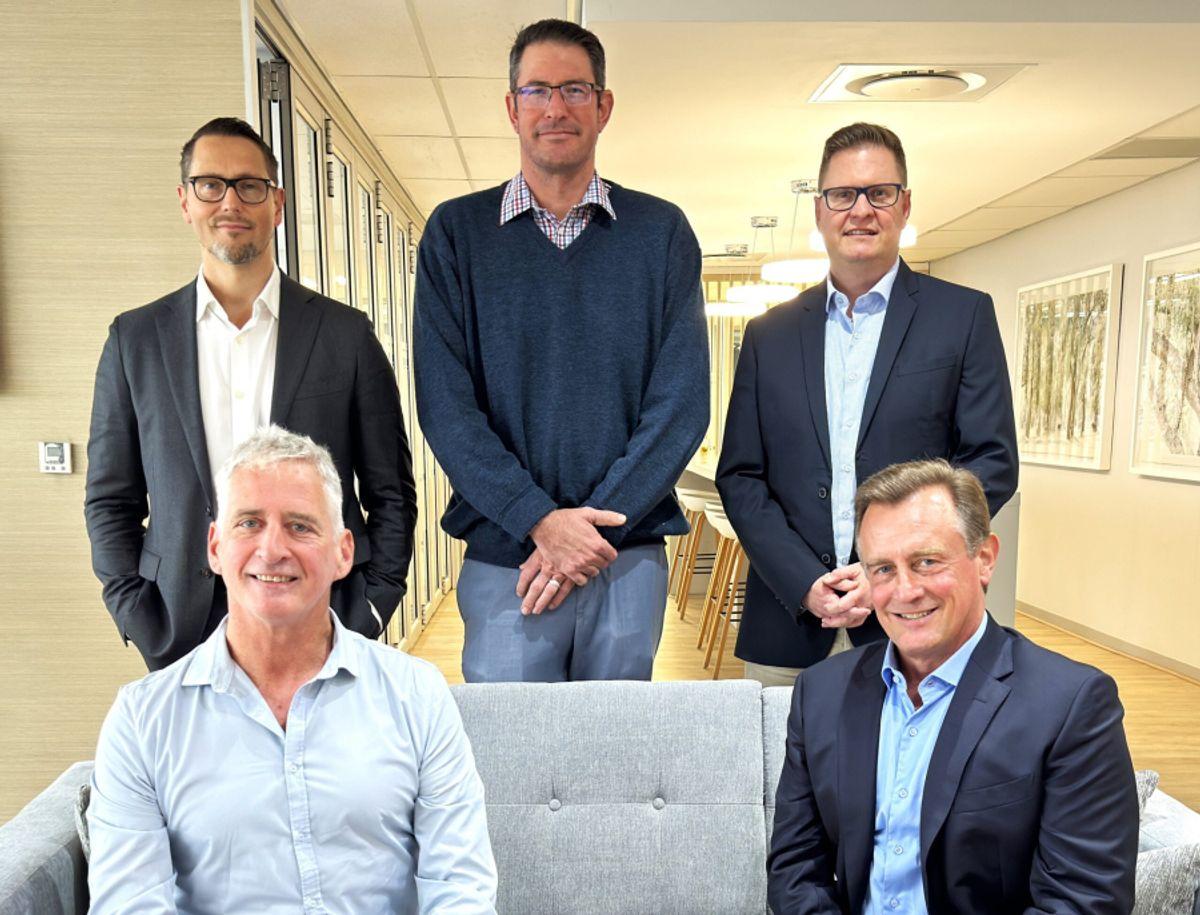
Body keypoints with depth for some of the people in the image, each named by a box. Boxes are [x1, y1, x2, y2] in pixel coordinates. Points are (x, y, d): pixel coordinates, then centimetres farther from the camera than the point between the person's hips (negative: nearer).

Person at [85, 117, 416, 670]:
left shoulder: (345, 333, 1)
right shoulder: (135, 339, 6)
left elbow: (391, 494, 3)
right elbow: (110, 501, 9)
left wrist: (366, 617, -5)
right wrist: (143, 626, -1)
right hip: (183, 639, 1)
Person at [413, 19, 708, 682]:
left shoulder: (661, 231, 5)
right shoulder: (457, 230, 4)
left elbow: (681, 402, -2)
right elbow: (445, 404, -4)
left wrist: (595, 524, -11)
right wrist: (539, 520, -15)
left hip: (629, 555, 1)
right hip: (502, 554, 0)